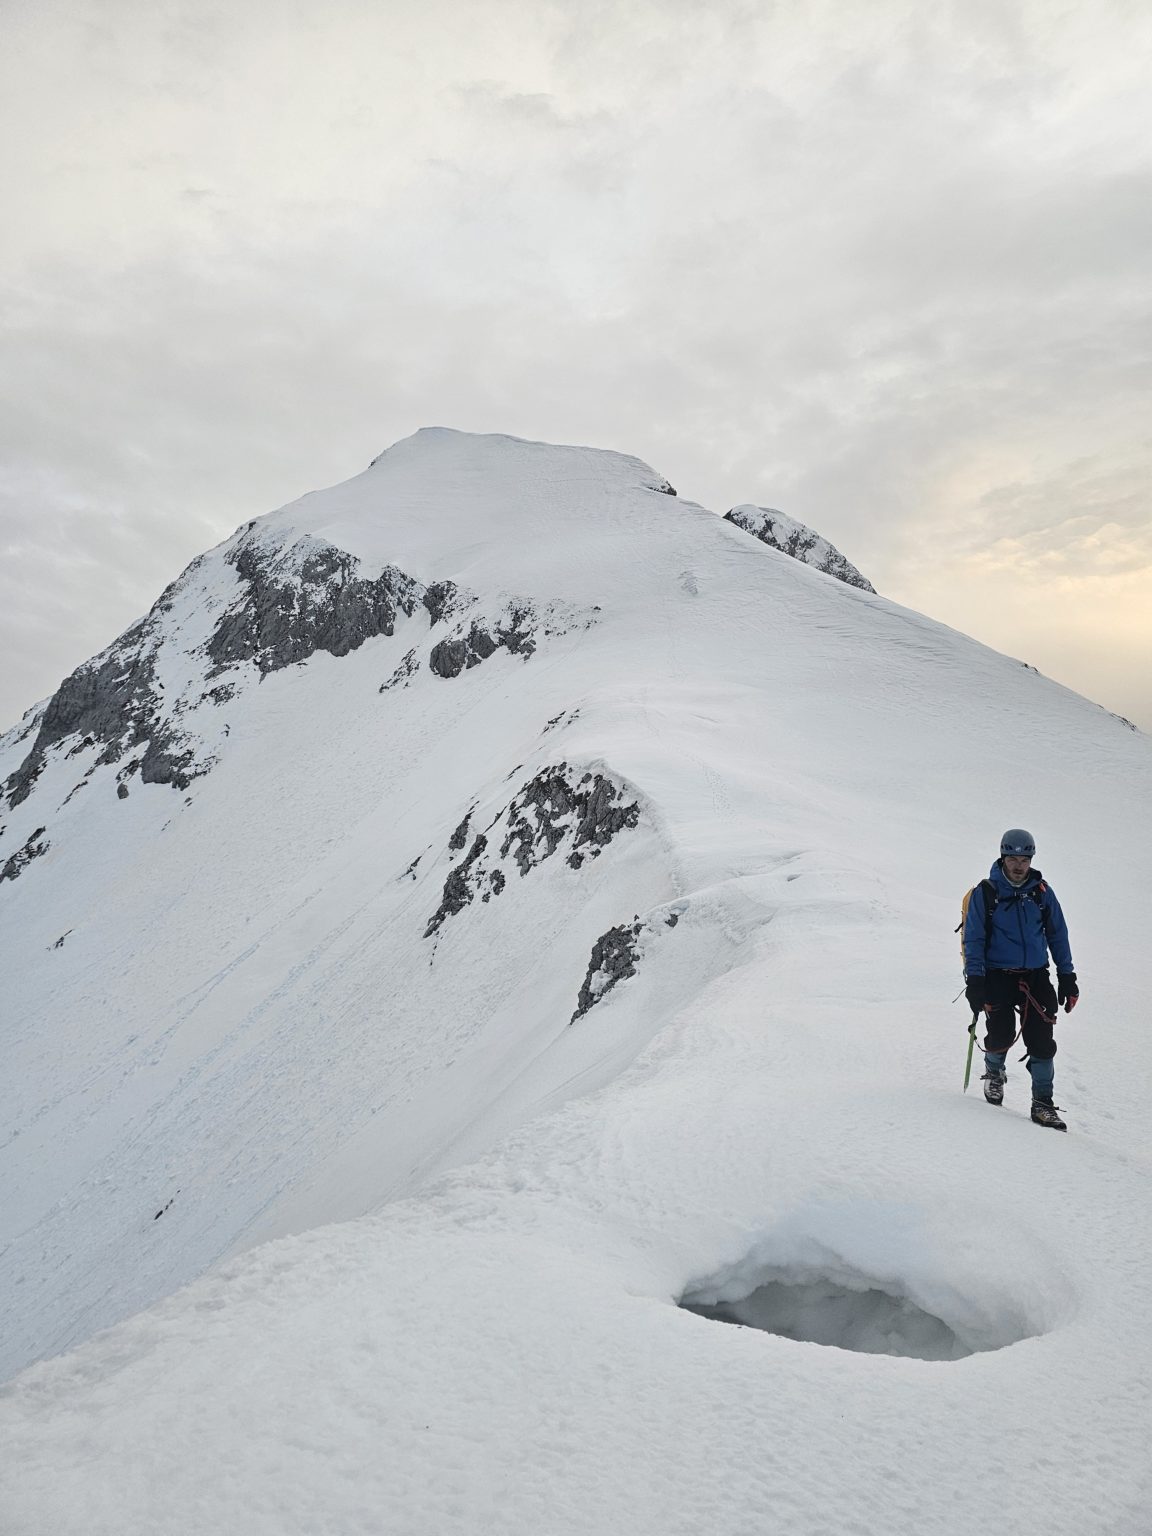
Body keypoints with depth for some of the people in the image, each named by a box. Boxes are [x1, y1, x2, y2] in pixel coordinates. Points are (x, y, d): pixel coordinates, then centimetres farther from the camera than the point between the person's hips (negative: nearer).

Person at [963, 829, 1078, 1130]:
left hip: (1036, 977, 2)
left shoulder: (1042, 892, 5)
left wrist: (1067, 976, 9)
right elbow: (973, 939, -3)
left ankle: (1042, 1103, 8)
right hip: (998, 977, -2)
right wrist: (974, 981, -10)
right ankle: (994, 1071, 25)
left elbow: (1058, 935, 12)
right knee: (1002, 1036, -8)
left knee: (1041, 1041, -5)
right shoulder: (984, 893, -4)